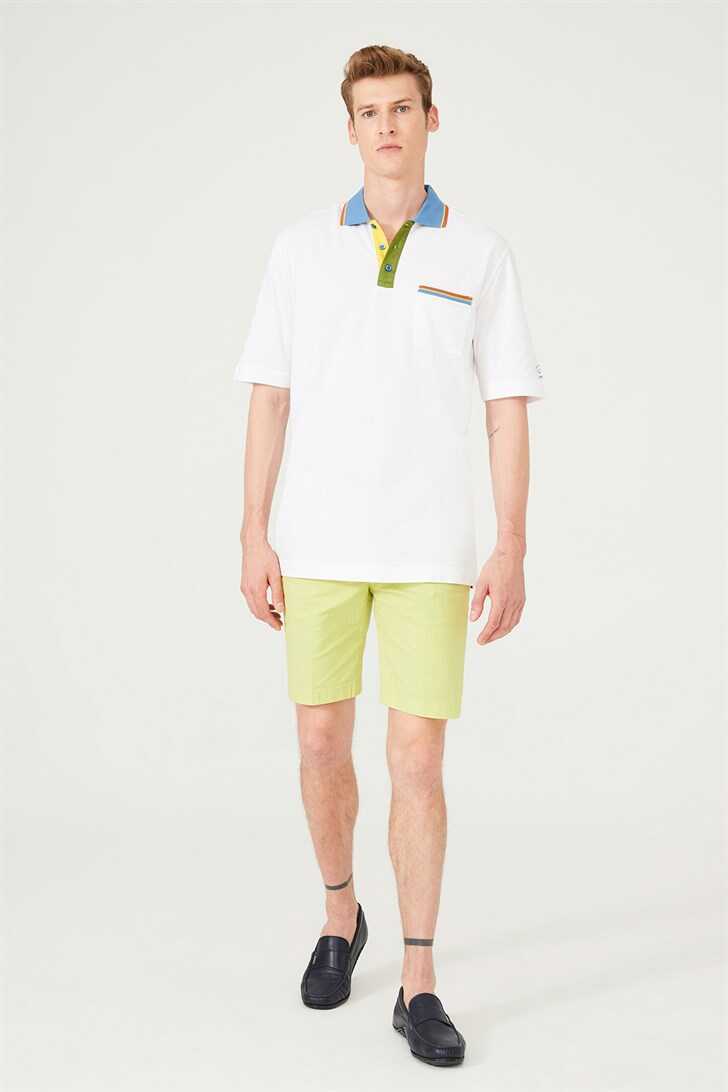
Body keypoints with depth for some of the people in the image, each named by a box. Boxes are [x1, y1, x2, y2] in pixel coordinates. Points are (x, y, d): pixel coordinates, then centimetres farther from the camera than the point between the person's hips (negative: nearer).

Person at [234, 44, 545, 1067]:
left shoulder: (483, 254, 2)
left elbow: (508, 410, 0)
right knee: (323, 744, 7)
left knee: (417, 760, -5)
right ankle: (340, 916, 33)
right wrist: (253, 539, -3)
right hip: (321, 541, 2)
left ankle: (419, 984, 7)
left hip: (433, 548, -1)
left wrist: (513, 550, -9)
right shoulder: (300, 246, 5)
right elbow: (269, 398, 4)